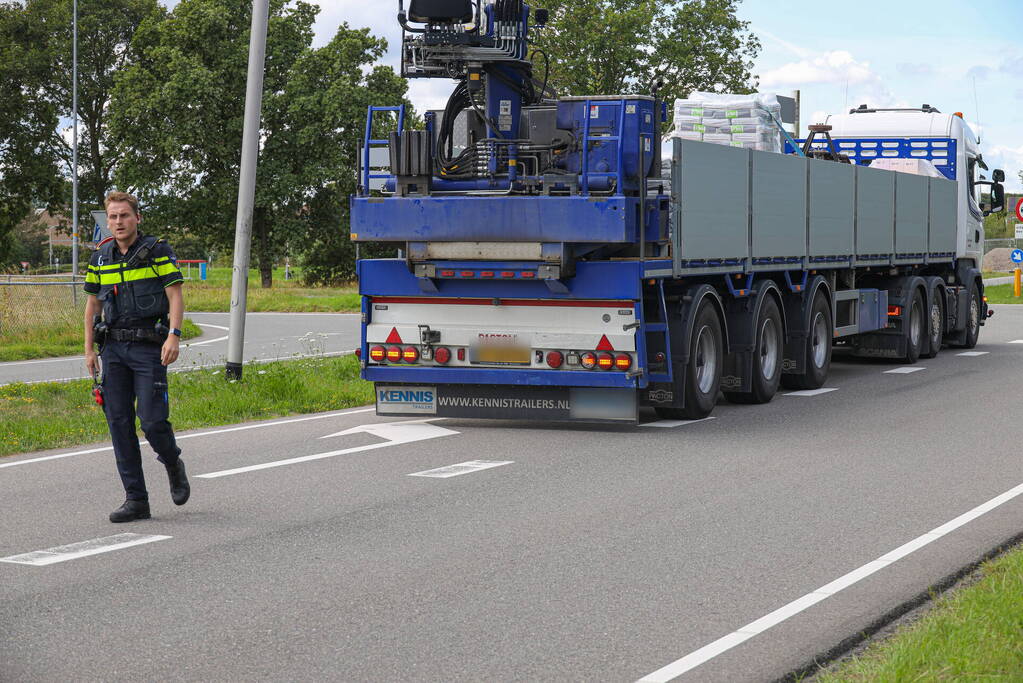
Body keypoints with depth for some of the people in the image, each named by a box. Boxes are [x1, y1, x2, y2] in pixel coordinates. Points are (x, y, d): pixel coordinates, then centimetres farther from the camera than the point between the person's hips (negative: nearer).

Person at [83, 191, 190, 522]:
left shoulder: (157, 251, -3)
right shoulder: (100, 258, 11)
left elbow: (175, 296, -7)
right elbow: (92, 305, 17)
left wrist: (174, 336, -20)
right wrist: (89, 349, 12)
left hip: (148, 347, -5)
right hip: (113, 348, 5)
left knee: (152, 420, -12)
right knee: (119, 422, 1)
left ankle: (173, 465, 22)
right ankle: (135, 500, 6)